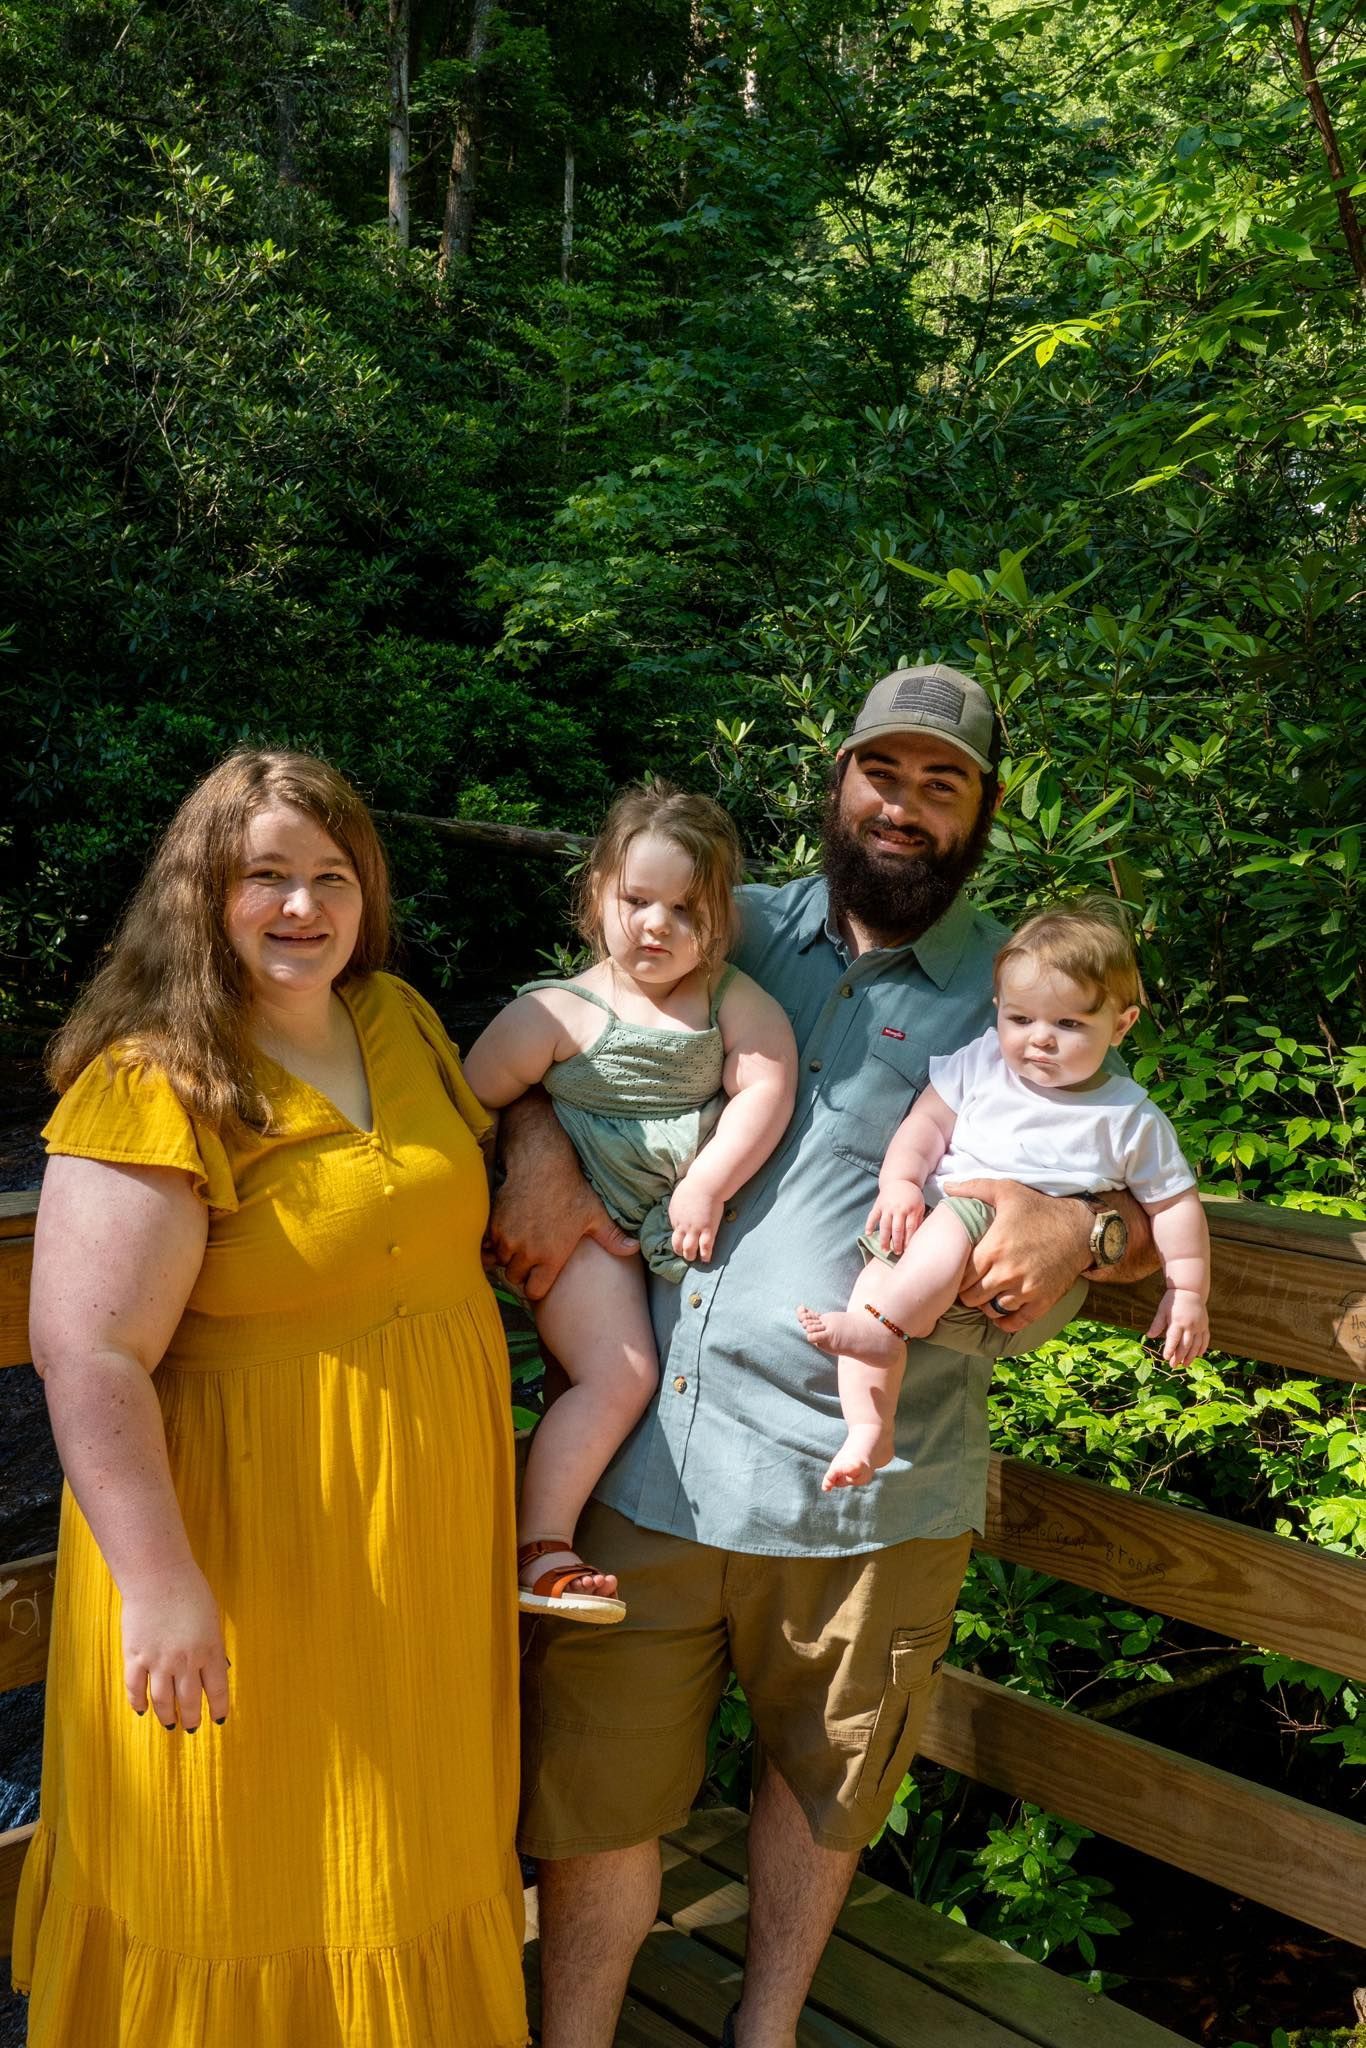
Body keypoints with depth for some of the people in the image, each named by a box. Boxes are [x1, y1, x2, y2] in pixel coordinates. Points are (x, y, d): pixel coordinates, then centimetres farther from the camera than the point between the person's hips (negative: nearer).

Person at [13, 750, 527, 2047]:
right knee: (260, 1862, 10)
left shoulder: (401, 1024, 4)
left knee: (417, 1836, 23)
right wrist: (159, 1579, -26)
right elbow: (87, 1355, -24)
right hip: (252, 1552, -7)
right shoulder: (156, 1087, -19)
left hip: (429, 1536, 7)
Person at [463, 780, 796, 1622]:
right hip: (584, 1218, -4)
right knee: (619, 1375, -17)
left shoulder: (733, 1001, 3)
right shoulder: (558, 1011, -4)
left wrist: (706, 1187, -18)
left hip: (689, 1218, 4)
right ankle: (540, 1546, -5)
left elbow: (765, 1089, -10)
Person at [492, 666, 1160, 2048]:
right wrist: (537, 1142, -10)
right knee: (593, 1781, 8)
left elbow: (1161, 1213, 6)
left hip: (860, 1482, 0)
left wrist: (1085, 1229, -17)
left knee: (820, 1780, 19)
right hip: (643, 1449, 1)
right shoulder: (739, 927, 8)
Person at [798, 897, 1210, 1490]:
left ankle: (880, 1328, -35)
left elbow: (1174, 1204, 10)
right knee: (874, 1278, -25)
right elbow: (928, 1120, 8)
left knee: (953, 1221, -35)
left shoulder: (1130, 1119, 6)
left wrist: (1189, 1291, 4)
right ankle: (868, 1429, -28)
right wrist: (900, 1182, -9)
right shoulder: (982, 1064, 13)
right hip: (931, 1229, 3)